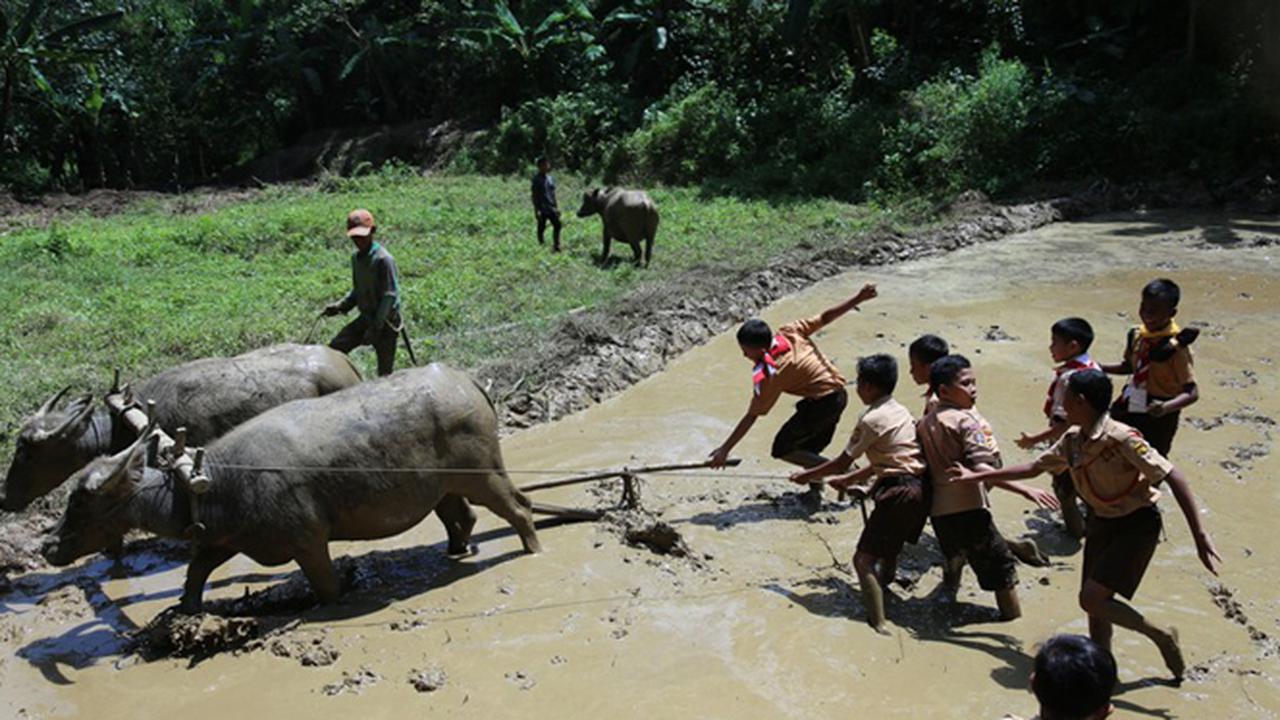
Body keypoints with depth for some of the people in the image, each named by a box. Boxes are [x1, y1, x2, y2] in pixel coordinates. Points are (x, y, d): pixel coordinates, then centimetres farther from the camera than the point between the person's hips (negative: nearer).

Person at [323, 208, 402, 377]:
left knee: (385, 371, -2)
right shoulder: (356, 257, 7)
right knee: (335, 348, -3)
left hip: (385, 321, -7)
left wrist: (375, 327, -23)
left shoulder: (383, 259, -17)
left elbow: (390, 295, -20)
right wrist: (340, 306, 1)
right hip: (366, 318, 7)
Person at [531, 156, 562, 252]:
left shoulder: (551, 178, 12)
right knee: (541, 228, 2)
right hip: (542, 209, -6)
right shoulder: (537, 179, -8)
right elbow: (534, 195, -10)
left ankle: (556, 246, 9)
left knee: (557, 225, 2)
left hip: (552, 208, 6)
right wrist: (536, 210, -15)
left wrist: (556, 207, 16)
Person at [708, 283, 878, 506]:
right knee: (809, 450, 20)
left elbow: (751, 417, -16)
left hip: (822, 402, -9)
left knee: (782, 449, 2)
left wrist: (725, 449, -11)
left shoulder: (768, 375, -20)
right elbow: (825, 317, -2)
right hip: (839, 394, 9)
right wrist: (858, 299, 8)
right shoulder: (790, 331, -6)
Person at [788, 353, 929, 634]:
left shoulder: (872, 419, -9)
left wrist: (807, 475, 11)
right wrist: (848, 479, 31)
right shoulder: (900, 411, 17)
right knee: (888, 554, 28)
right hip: (920, 490, 9)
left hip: (898, 493, -9)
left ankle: (880, 627, -18)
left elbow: (842, 462, -2)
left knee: (864, 560, -10)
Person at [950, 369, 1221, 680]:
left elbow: (1173, 477, -26)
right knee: (1094, 601, 8)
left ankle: (1160, 635, 6)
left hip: (1137, 523, -8)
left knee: (1092, 598, -16)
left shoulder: (1121, 438, -25)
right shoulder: (1073, 440, -1)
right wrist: (977, 477, 14)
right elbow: (1034, 468, 13)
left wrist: (1199, 535, -29)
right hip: (1102, 521, 8)